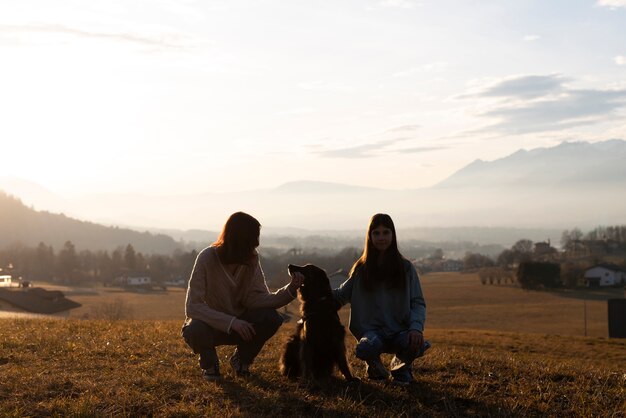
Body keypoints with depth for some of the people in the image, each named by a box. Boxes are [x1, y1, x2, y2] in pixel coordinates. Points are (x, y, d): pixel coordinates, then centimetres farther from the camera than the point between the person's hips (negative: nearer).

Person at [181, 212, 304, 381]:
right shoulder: (207, 257, -24)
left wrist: (290, 289, -34)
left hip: (238, 324, 4)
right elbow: (193, 306, -28)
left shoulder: (251, 259, -11)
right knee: (194, 330, -38)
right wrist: (230, 322, -39)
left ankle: (242, 359, 5)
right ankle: (209, 362, -1)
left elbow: (257, 299, -18)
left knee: (271, 318, -24)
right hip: (210, 323, -4)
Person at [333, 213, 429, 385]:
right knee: (365, 348, -37)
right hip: (371, 330, 0)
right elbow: (340, 296, 12)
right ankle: (375, 366, 5)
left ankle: (401, 365, 6)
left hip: (400, 331, 0)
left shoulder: (406, 268, 6)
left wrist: (416, 327, -18)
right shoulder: (362, 269, 9)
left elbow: (418, 303, 2)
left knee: (416, 345, -35)